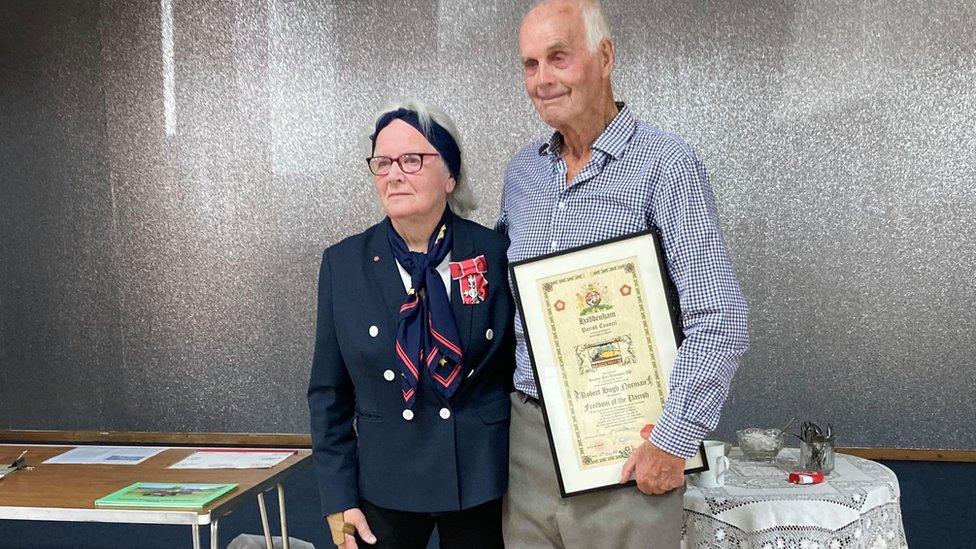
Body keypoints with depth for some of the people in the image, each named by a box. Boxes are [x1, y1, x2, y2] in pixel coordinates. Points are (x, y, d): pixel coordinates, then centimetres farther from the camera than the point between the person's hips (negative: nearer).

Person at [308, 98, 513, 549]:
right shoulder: (343, 263, -2)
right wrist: (338, 498, -2)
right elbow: (329, 392, 3)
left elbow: (522, 369, 3)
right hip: (384, 484, 1)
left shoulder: (496, 254, -5)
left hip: (482, 479, 0)